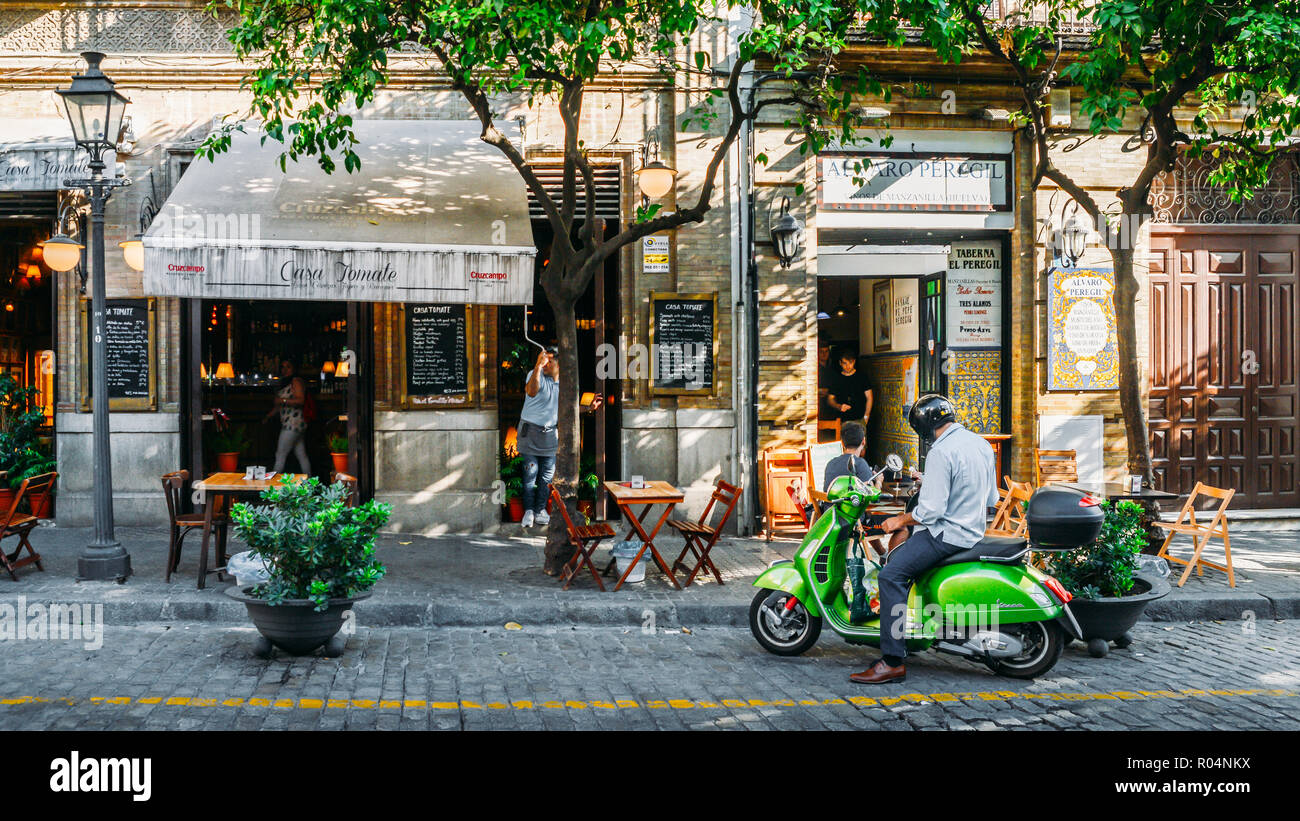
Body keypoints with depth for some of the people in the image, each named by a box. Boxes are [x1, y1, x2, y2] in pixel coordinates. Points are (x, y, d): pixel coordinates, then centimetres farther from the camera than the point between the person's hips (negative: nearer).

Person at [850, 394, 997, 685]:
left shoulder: (941, 452, -19)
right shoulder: (982, 444, 10)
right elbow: (991, 500, 17)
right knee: (898, 555, 26)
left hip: (948, 534, -10)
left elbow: (931, 511, -22)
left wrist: (900, 520, -6)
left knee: (891, 575, -17)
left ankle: (892, 662, -23)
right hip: (974, 531, 10)